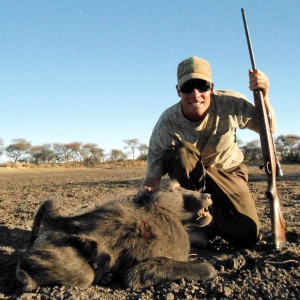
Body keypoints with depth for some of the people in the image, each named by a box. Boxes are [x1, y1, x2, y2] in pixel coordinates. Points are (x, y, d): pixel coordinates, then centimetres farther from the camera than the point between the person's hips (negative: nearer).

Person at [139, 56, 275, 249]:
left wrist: (264, 97, -32)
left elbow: (268, 128, -12)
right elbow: (154, 171, -22)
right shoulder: (167, 123, -25)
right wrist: (146, 189, -45)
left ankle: (209, 220, 17)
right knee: (181, 152, -37)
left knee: (247, 236, -16)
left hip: (228, 173, 1)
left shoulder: (230, 103, -23)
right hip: (188, 176, 0)